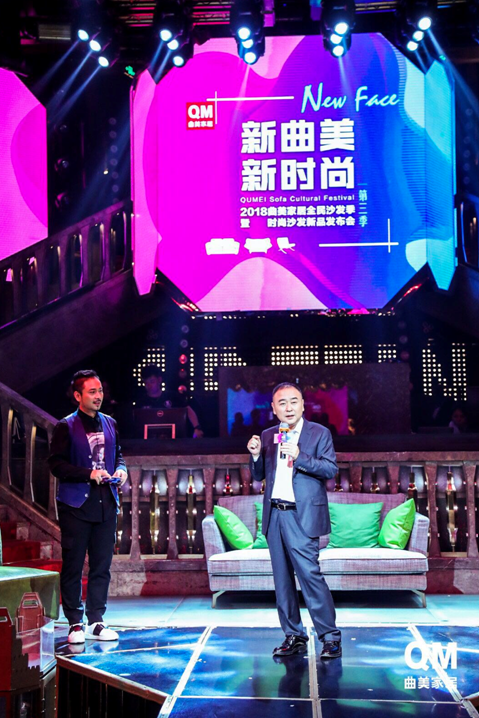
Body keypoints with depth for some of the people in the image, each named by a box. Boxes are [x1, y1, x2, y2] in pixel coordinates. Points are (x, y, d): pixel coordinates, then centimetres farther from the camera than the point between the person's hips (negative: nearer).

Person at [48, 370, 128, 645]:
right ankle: (75, 623, 10)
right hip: (76, 506, -5)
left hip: (106, 504, 5)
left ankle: (96, 621, 17)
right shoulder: (66, 427, -4)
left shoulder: (110, 424, 11)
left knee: (102, 566, 7)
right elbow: (56, 464, -9)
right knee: (73, 565, 1)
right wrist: (89, 474, -18)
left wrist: (121, 469, 0)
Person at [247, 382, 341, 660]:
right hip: (275, 514, 6)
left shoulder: (319, 433, -1)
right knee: (283, 579, 9)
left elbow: (331, 469, -9)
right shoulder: (267, 436, 13)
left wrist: (299, 456, -21)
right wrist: (256, 455, -3)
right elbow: (260, 475, 17)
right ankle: (294, 636, 18)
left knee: (309, 573, -12)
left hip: (302, 515, -6)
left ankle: (331, 637, -3)